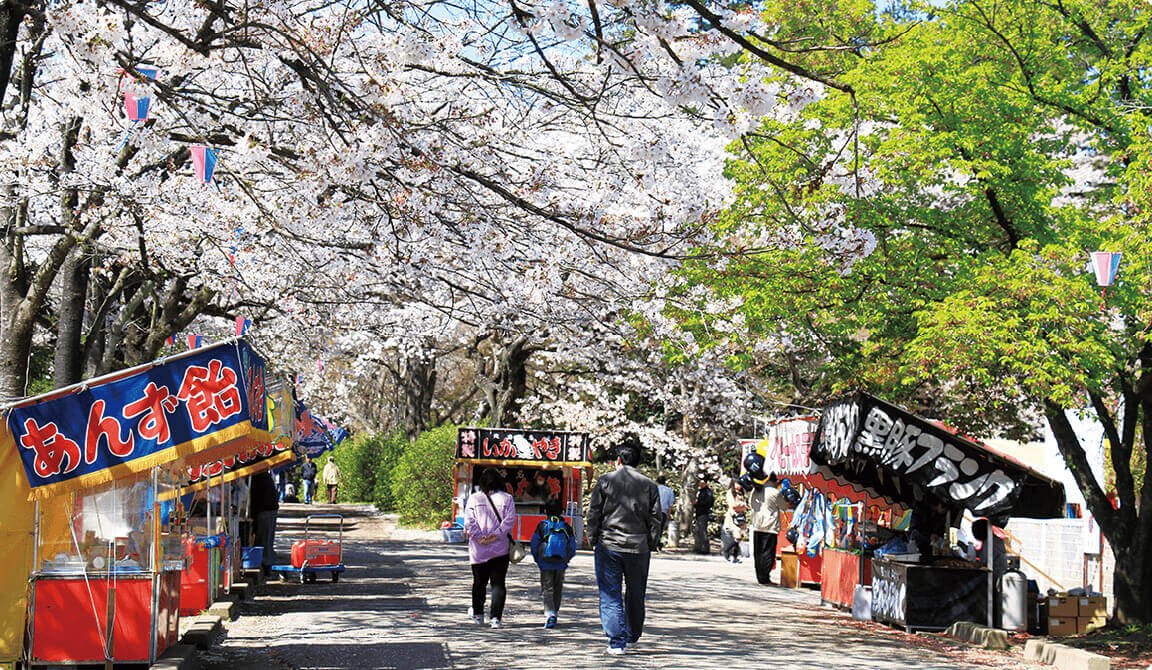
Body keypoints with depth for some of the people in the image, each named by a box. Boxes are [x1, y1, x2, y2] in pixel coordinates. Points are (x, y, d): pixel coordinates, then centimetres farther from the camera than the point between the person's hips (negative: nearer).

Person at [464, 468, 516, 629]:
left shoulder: (473, 498, 1)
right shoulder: (507, 499, 1)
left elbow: (469, 522, -7)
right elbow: (509, 520, -8)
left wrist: (479, 538, -8)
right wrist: (495, 535, -10)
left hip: (478, 549, 1)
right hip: (500, 549, -1)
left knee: (479, 581, 16)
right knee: (498, 583, 3)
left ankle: (477, 613, 32)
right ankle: (495, 617, -6)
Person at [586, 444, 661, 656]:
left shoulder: (605, 481, 0)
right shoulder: (649, 485, 4)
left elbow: (593, 515, -1)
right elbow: (655, 519, 4)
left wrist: (593, 541, 7)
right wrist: (650, 545, 12)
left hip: (608, 545, -2)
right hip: (638, 547, 2)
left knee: (610, 595, 2)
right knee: (635, 594, 17)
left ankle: (616, 642, -6)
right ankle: (633, 636, 31)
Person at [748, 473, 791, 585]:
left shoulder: (756, 490, 5)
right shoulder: (774, 492, -12)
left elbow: (750, 504, 20)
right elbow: (784, 507, 1)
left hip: (756, 526, 6)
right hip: (769, 526, -6)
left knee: (757, 553, 11)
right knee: (768, 553, -2)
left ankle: (760, 577, 16)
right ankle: (765, 579, -3)